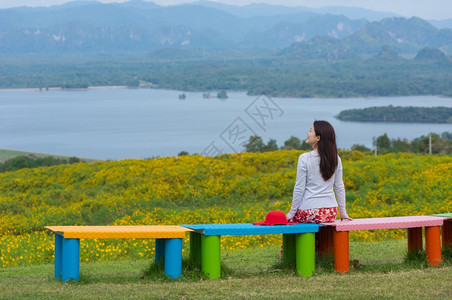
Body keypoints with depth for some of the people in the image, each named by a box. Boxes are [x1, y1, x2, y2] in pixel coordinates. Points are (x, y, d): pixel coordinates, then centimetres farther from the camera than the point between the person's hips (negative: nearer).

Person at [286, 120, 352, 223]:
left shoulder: (304, 159, -10)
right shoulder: (335, 159, 4)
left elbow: (299, 188, -8)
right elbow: (339, 187, 9)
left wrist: (292, 213, 0)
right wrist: (342, 212, 17)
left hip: (309, 212, -5)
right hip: (331, 213, 5)